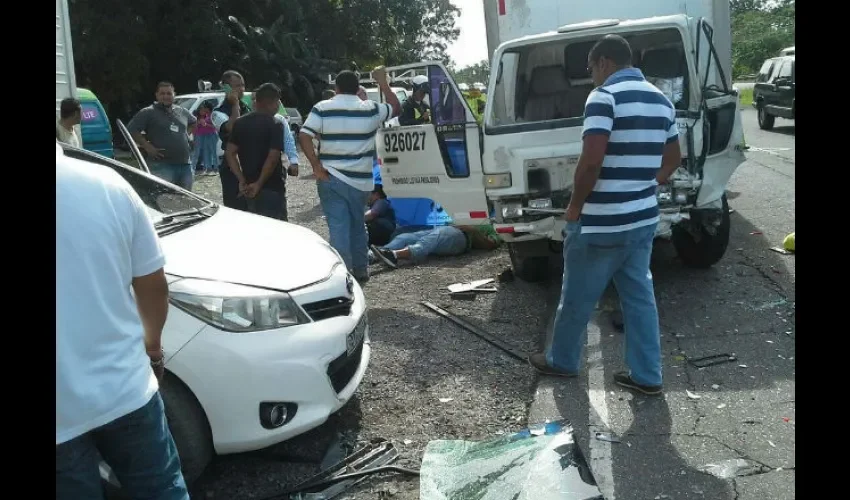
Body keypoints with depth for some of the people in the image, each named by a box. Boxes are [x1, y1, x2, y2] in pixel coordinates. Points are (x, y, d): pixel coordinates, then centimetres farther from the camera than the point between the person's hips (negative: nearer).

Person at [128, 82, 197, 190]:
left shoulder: (182, 112, 14)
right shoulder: (148, 112, -3)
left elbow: (194, 123, 34)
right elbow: (131, 130, -8)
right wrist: (148, 147, -14)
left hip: (185, 165, 6)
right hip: (162, 166, -6)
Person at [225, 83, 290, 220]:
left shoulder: (240, 123, 7)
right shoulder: (276, 125, -11)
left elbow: (230, 153, 2)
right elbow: (273, 158, -20)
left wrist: (242, 181, -2)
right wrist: (259, 184, -13)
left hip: (248, 190, 7)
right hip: (271, 189, -7)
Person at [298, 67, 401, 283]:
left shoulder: (322, 108, -2)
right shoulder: (371, 109, 1)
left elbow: (304, 136, -12)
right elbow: (396, 108, 19)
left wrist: (316, 165, -10)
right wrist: (383, 82, 26)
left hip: (331, 178, -2)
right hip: (360, 181, 2)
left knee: (338, 227, -2)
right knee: (358, 225, 18)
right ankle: (361, 270, 27)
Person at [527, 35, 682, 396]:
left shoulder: (604, 96, -15)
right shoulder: (661, 100, 11)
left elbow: (591, 161, -23)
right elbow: (673, 159, 19)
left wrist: (574, 206, -11)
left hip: (600, 222, -8)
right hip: (643, 218, 8)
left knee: (577, 297, 9)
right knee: (640, 296, 13)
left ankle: (561, 361, 26)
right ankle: (647, 375, 18)